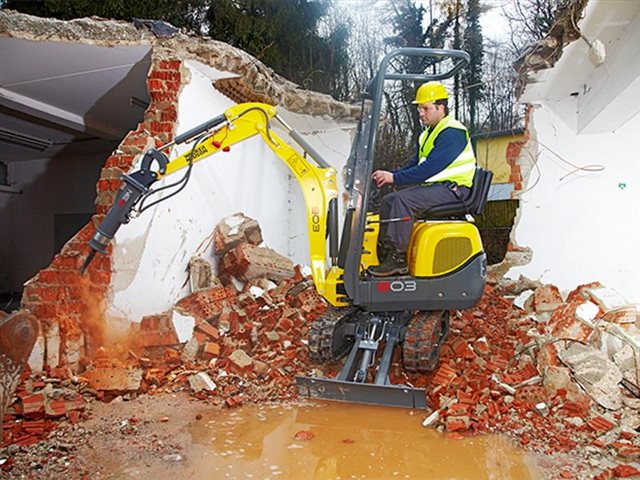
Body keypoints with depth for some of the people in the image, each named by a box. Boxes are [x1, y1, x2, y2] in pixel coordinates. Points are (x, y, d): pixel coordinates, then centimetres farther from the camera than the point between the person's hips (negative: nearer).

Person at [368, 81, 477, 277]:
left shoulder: (452, 132, -15)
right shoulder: (428, 134, 17)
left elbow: (429, 168, -23)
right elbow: (414, 164, 16)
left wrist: (395, 178, -21)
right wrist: (389, 174, -1)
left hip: (452, 189, -10)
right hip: (433, 186, 10)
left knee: (403, 199, -28)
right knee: (388, 201, -1)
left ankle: (397, 259, -26)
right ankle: (385, 252, -2)